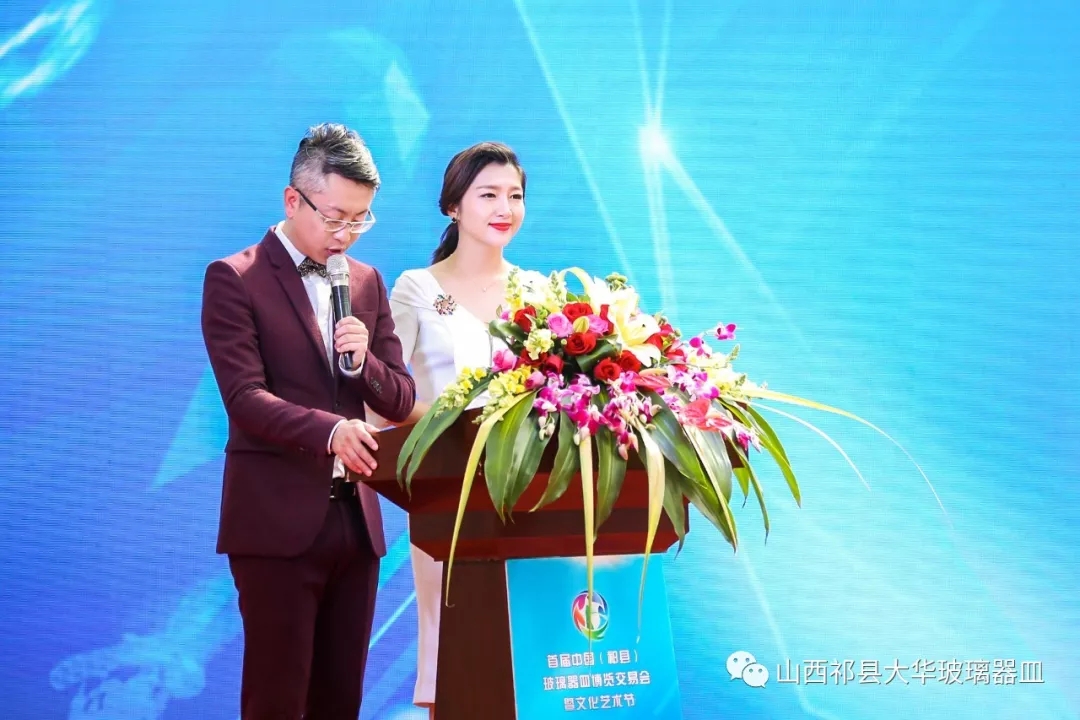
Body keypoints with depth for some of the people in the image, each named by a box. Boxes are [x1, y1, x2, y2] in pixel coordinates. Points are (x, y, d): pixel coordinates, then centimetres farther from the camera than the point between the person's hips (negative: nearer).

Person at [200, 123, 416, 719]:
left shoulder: (367, 283, 13)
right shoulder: (234, 280, -5)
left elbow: (401, 401, 13)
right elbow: (245, 399, -15)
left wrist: (363, 361, -9)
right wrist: (330, 429, -31)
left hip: (355, 515, 6)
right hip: (279, 518, -5)